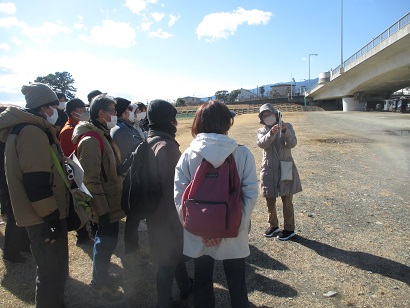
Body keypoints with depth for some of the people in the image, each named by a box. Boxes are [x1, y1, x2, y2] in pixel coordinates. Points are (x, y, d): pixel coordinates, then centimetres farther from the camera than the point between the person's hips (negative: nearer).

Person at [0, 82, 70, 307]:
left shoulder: (27, 128, 15)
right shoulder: (33, 131, -19)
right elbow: (36, 183, -25)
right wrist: (51, 217, -21)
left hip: (42, 214, 11)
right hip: (44, 217, -11)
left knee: (53, 269, 23)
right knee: (53, 272, 1)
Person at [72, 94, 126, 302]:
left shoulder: (103, 134, 11)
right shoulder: (90, 140, -21)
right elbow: (90, 180, -24)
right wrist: (102, 210, -21)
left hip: (111, 201, 9)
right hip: (105, 205, -9)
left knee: (106, 239, 20)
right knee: (107, 240, 3)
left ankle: (101, 274, 38)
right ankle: (99, 282, 24)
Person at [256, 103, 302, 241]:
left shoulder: (287, 126, 2)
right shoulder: (262, 131, 6)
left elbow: (292, 144, -12)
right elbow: (262, 144, -15)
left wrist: (285, 131, -28)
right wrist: (271, 133, -32)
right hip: (269, 170, 2)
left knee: (287, 200, 4)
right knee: (270, 200, 12)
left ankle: (289, 229, 19)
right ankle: (273, 225, 31)